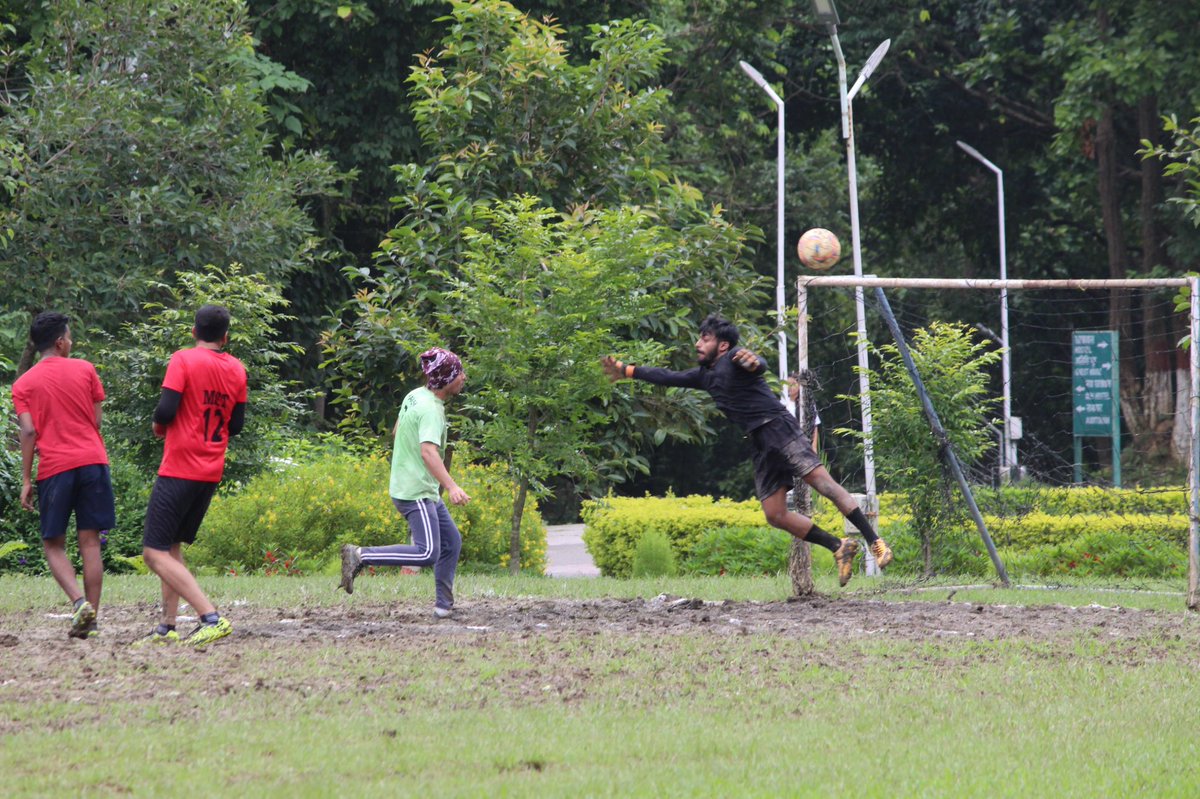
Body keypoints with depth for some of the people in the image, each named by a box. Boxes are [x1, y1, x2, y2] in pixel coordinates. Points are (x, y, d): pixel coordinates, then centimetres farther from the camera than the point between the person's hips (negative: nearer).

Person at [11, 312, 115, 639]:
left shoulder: (24, 385, 3)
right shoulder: (84, 370, 6)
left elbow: (29, 432, -4)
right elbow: (97, 419, 7)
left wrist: (26, 480, -2)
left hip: (54, 467, -1)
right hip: (92, 461, 1)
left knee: (53, 544, 7)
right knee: (90, 542, 4)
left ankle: (79, 601, -16)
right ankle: (91, 619, 0)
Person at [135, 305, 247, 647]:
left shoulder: (184, 360, -10)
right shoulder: (237, 370, 8)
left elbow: (166, 410, -17)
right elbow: (236, 425, 12)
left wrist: (159, 425, 4)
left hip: (179, 470, -7)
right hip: (212, 473, 7)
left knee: (155, 552, -8)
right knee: (172, 547, 19)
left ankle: (212, 619, -22)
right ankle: (167, 627, 13)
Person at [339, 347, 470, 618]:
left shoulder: (414, 396, 8)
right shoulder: (430, 410, -20)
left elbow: (397, 431, 23)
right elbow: (428, 451, -34)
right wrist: (451, 486, -44)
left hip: (425, 493, 10)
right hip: (415, 492, -10)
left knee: (452, 542, 15)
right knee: (427, 553, -17)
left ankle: (444, 604, 18)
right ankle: (360, 556, -13)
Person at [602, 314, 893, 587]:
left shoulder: (734, 358, -2)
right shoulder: (706, 375, 23)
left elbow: (760, 366, -23)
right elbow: (670, 378, 33)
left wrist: (753, 363, -48)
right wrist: (626, 370, 32)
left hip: (778, 427, -8)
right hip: (762, 445, 8)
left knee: (821, 479, -21)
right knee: (774, 515, -3)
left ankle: (874, 542, -25)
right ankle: (840, 547, 3)